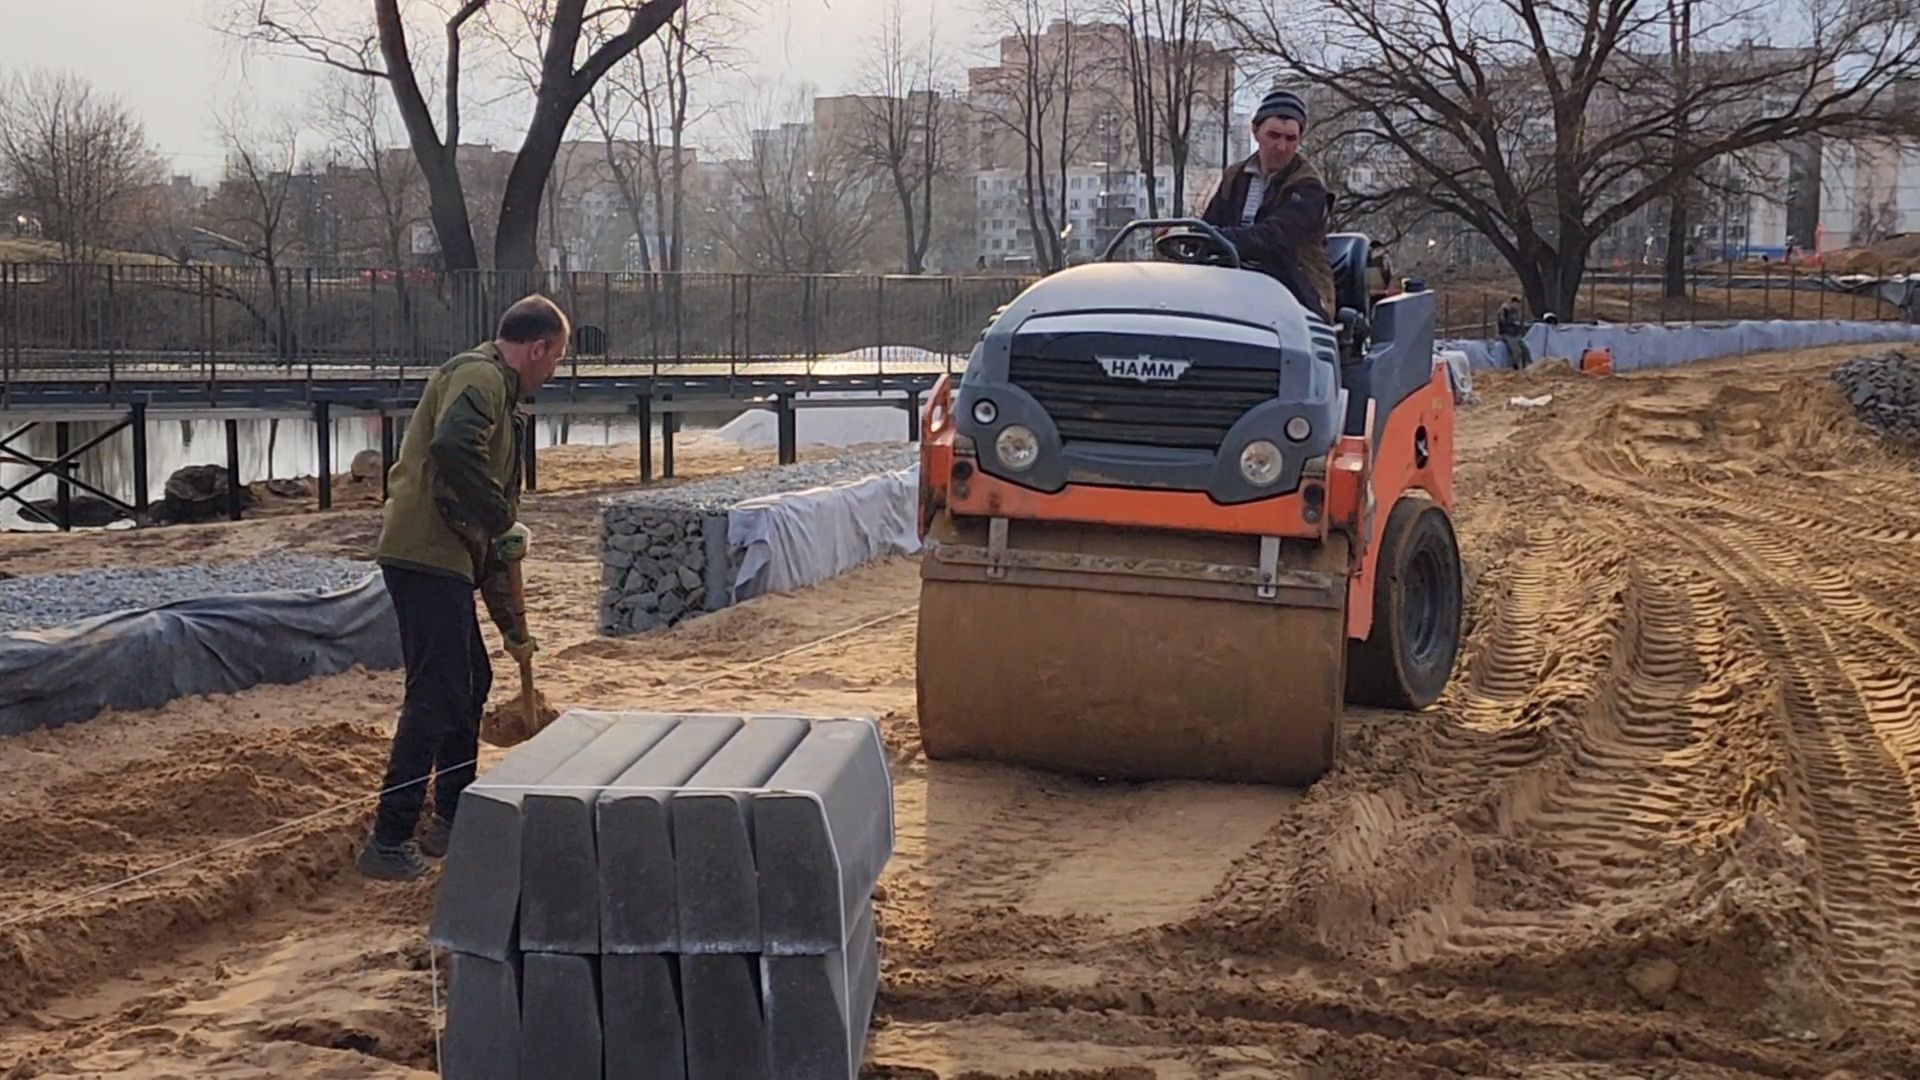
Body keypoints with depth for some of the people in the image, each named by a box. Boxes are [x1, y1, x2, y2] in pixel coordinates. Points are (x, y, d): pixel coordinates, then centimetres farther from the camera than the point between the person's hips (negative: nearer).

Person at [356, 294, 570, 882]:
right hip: (426, 554, -11)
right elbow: (454, 447, -31)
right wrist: (502, 522, -20)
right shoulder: (479, 376, -7)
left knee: (470, 683, 20)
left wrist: (511, 622, 28)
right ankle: (388, 842, -5)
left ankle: (452, 819, 31)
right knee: (435, 697, -9)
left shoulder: (497, 391, 24)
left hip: (445, 558, 11)